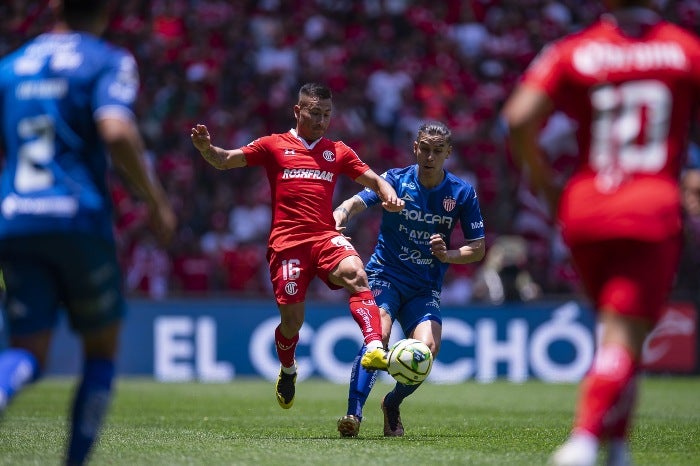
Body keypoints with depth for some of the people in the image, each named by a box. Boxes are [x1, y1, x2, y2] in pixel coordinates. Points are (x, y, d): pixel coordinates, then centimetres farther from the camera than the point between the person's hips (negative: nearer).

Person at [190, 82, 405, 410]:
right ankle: (287, 371, 29)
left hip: (326, 238, 1)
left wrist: (389, 196, -4)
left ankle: (375, 348, -43)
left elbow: (372, 179, 19)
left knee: (355, 273, -31)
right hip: (287, 242, -1)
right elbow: (225, 161, 9)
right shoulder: (274, 146, 11)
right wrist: (206, 148, -13)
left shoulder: (338, 152, 18)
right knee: (292, 319, -4)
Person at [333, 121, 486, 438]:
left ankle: (393, 404, 10)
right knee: (378, 336, -29)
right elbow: (357, 202, -21)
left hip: (426, 287, 2)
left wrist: (447, 254, -15)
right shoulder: (396, 180, -5)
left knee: (427, 348, -20)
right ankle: (353, 415, -31)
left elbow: (478, 249, 5)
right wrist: (341, 214, -45)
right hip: (385, 276, -2)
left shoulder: (462, 193, 0)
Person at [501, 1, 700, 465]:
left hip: (585, 206, 3)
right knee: (624, 335, -7)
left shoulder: (572, 51, 5)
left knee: (614, 327, 20)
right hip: (653, 209, -2)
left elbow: (519, 117, -6)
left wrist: (546, 185, 6)